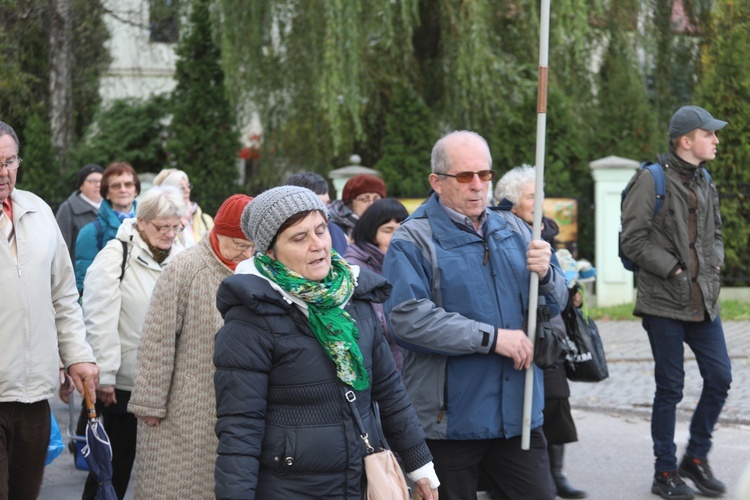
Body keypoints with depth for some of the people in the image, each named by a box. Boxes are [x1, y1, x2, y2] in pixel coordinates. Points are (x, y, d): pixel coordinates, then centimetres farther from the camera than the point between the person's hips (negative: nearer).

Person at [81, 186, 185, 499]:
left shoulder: (180, 257, 6)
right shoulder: (116, 256, -9)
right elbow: (100, 321, -14)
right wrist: (104, 377, -17)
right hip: (125, 381, -5)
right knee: (117, 459, 5)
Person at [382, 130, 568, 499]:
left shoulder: (514, 230, 12)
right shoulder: (413, 241, -7)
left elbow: (554, 303, 12)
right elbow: (407, 318, -22)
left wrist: (545, 275, -12)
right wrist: (491, 338, -21)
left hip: (518, 413, 5)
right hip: (449, 419, -5)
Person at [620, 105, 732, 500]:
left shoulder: (705, 183, 12)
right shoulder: (652, 180, -10)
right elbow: (633, 240, -13)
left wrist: (715, 261, 5)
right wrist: (674, 269, -15)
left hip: (703, 302, 7)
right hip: (664, 303, -7)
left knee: (719, 377, 4)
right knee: (670, 388, 0)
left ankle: (696, 458, 20)